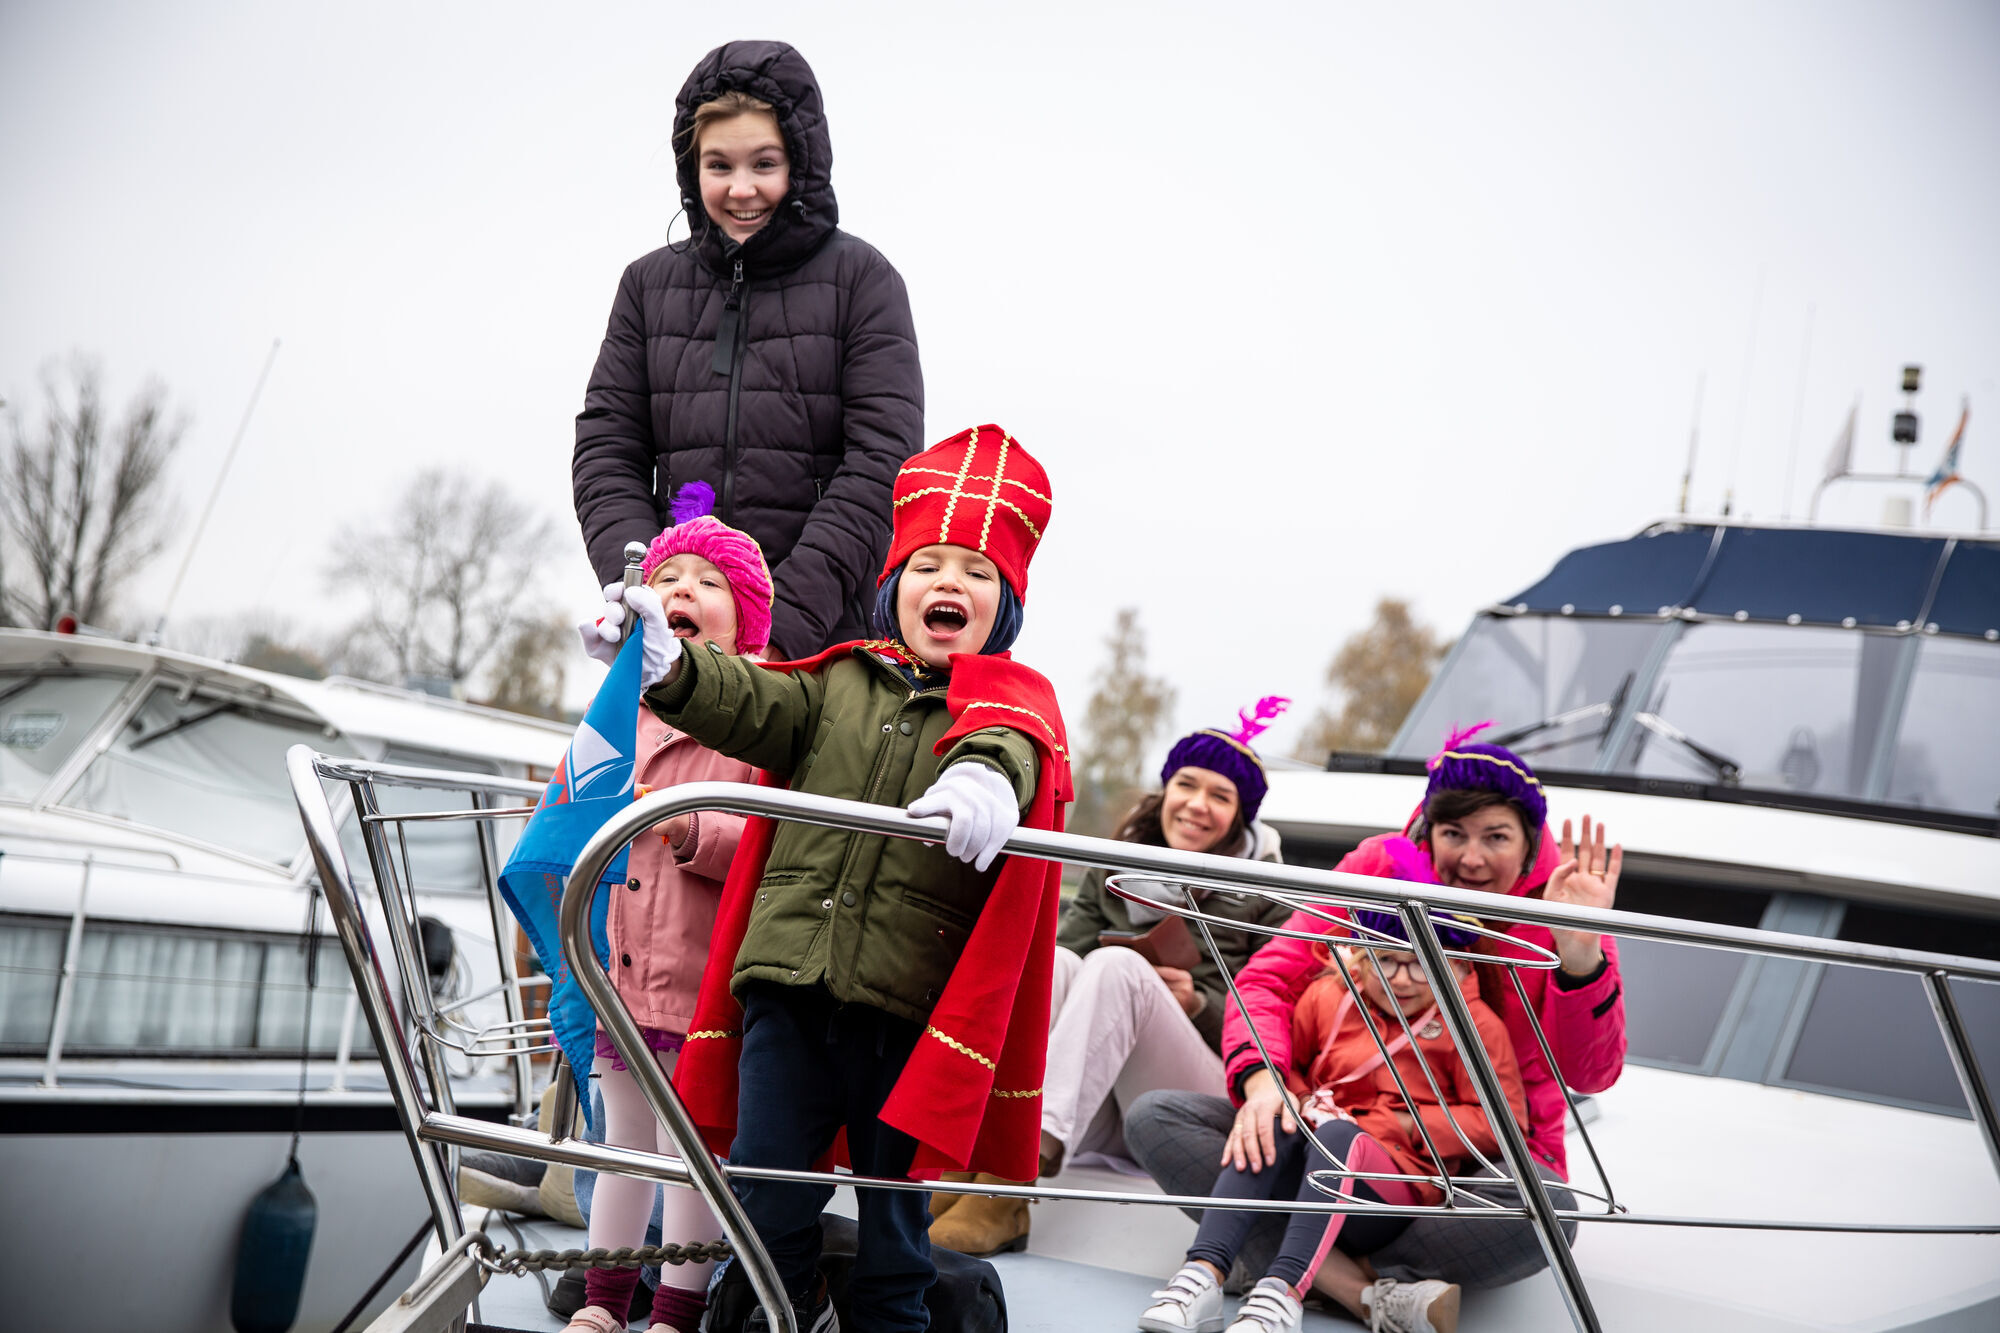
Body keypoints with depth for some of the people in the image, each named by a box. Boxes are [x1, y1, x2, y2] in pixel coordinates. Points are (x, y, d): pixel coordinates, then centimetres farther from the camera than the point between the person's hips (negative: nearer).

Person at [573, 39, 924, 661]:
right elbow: (605, 451, 11)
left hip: (824, 632, -2)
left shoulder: (861, 278, 4)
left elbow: (882, 465, -4)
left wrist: (786, 618, -14)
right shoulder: (651, 284, 15)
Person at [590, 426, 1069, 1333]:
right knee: (764, 1196, 6)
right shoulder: (841, 682, 14)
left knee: (894, 1210, 7)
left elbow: (1007, 743, -19)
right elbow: (755, 706, -1)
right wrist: (668, 669, -22)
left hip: (909, 1008, -2)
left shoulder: (1014, 702, 4)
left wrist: (987, 775, -44)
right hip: (789, 984, 2)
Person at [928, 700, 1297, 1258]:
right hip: (1099, 1114, 3)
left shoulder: (1266, 897, 12)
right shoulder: (1112, 874, 23)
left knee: (1116, 965, -29)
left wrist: (1198, 1004, -11)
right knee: (1053, 958, -22)